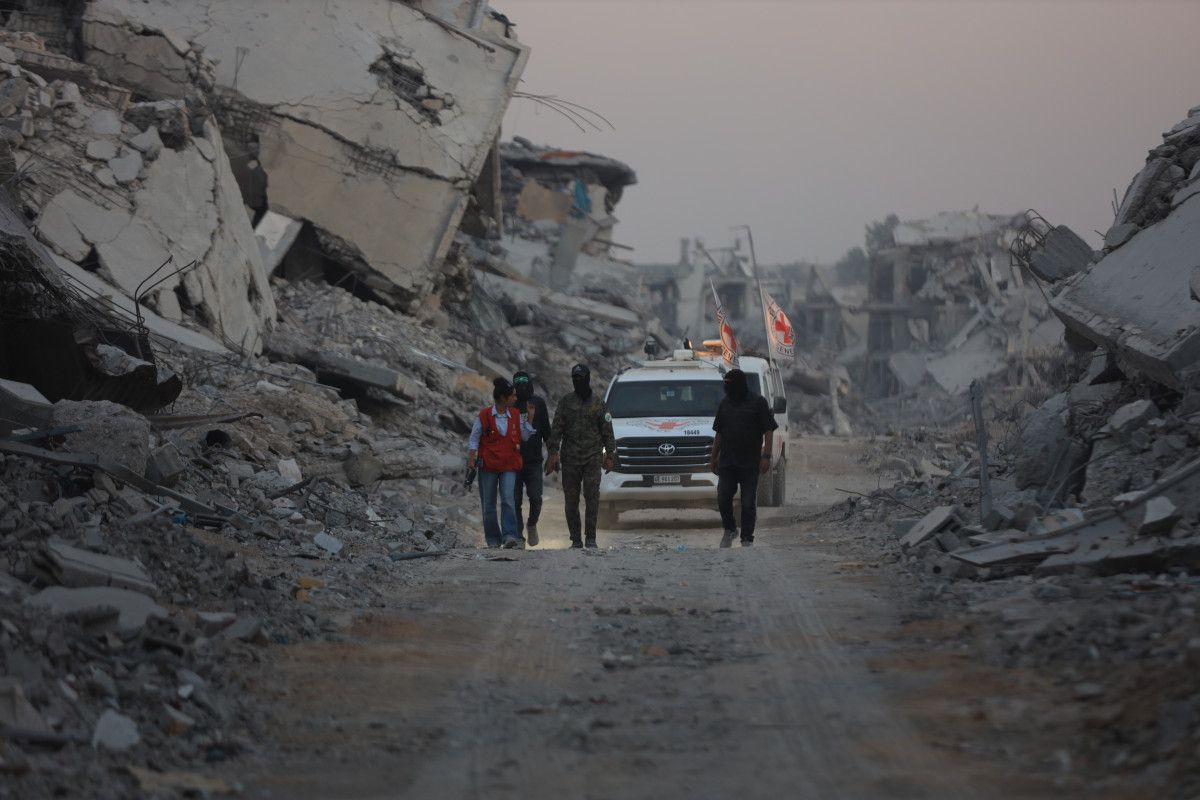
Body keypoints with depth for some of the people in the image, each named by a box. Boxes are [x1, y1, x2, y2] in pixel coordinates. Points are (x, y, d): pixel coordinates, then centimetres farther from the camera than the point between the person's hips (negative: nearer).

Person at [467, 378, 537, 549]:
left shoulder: (516, 415, 6)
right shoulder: (484, 416, -4)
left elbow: (525, 437, 10)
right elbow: (474, 440, 2)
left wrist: (529, 418, 2)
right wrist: (471, 459, -8)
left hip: (509, 466, 1)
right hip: (488, 465, -1)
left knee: (508, 500, -18)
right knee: (488, 506, 5)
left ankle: (509, 536, -24)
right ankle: (493, 539, 17)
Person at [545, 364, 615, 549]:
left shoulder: (598, 403, 11)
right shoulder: (565, 402, 9)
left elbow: (607, 431, 14)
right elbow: (556, 429, 4)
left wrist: (610, 454, 6)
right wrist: (553, 452, -6)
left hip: (593, 457, -1)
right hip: (569, 459, 1)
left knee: (592, 496, -13)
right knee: (571, 500, 1)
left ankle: (590, 537, -9)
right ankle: (575, 539, 8)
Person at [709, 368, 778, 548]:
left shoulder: (758, 402, -1)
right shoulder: (725, 403, 13)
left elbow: (769, 430, -5)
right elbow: (719, 433, 19)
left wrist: (766, 456, -14)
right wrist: (714, 458, 17)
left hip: (750, 463, -4)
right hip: (727, 462, 4)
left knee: (749, 502, -1)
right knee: (723, 498, -1)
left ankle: (747, 538, 7)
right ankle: (729, 530, 20)